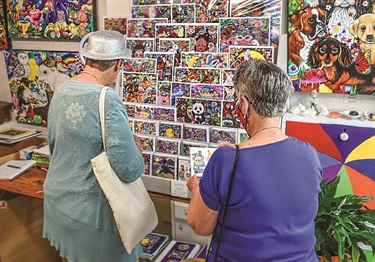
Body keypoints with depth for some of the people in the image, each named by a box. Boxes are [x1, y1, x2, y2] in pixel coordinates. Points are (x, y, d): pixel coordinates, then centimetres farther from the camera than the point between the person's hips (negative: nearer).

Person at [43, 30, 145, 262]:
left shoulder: (61, 90, -2)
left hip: (56, 198, 7)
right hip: (88, 210, -7)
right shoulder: (107, 100, -26)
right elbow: (130, 170, -26)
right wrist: (136, 147, -5)